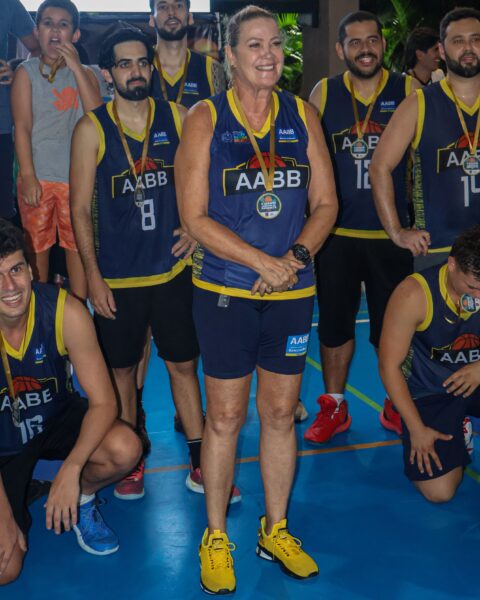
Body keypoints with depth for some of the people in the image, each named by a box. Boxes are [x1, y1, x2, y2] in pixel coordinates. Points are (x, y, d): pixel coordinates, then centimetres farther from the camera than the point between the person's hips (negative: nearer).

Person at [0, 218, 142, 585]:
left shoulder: (65, 312, -24)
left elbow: (103, 402, -20)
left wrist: (71, 470, -33)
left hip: (56, 419, 1)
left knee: (125, 449, -30)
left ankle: (82, 500, 4)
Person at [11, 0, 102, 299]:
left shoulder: (85, 74, 7)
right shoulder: (27, 72, 2)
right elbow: (22, 127, -4)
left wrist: (76, 67, -13)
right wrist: (28, 176, -12)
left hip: (77, 176, 1)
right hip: (38, 177, -1)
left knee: (79, 245, 4)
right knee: (37, 246, 8)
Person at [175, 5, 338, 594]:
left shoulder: (302, 115, 6)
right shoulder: (205, 118, -4)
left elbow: (325, 203, 6)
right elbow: (195, 217, -9)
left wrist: (297, 255, -12)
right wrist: (263, 262, -17)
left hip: (293, 290, 3)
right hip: (225, 291, -3)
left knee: (280, 412, 11)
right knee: (225, 416, 5)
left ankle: (276, 530, 29)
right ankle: (215, 537, 23)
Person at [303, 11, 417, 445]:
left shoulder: (408, 90, 0)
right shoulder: (324, 93, 3)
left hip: (391, 233, -1)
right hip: (335, 233, 1)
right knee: (334, 324, 10)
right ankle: (334, 407, 26)